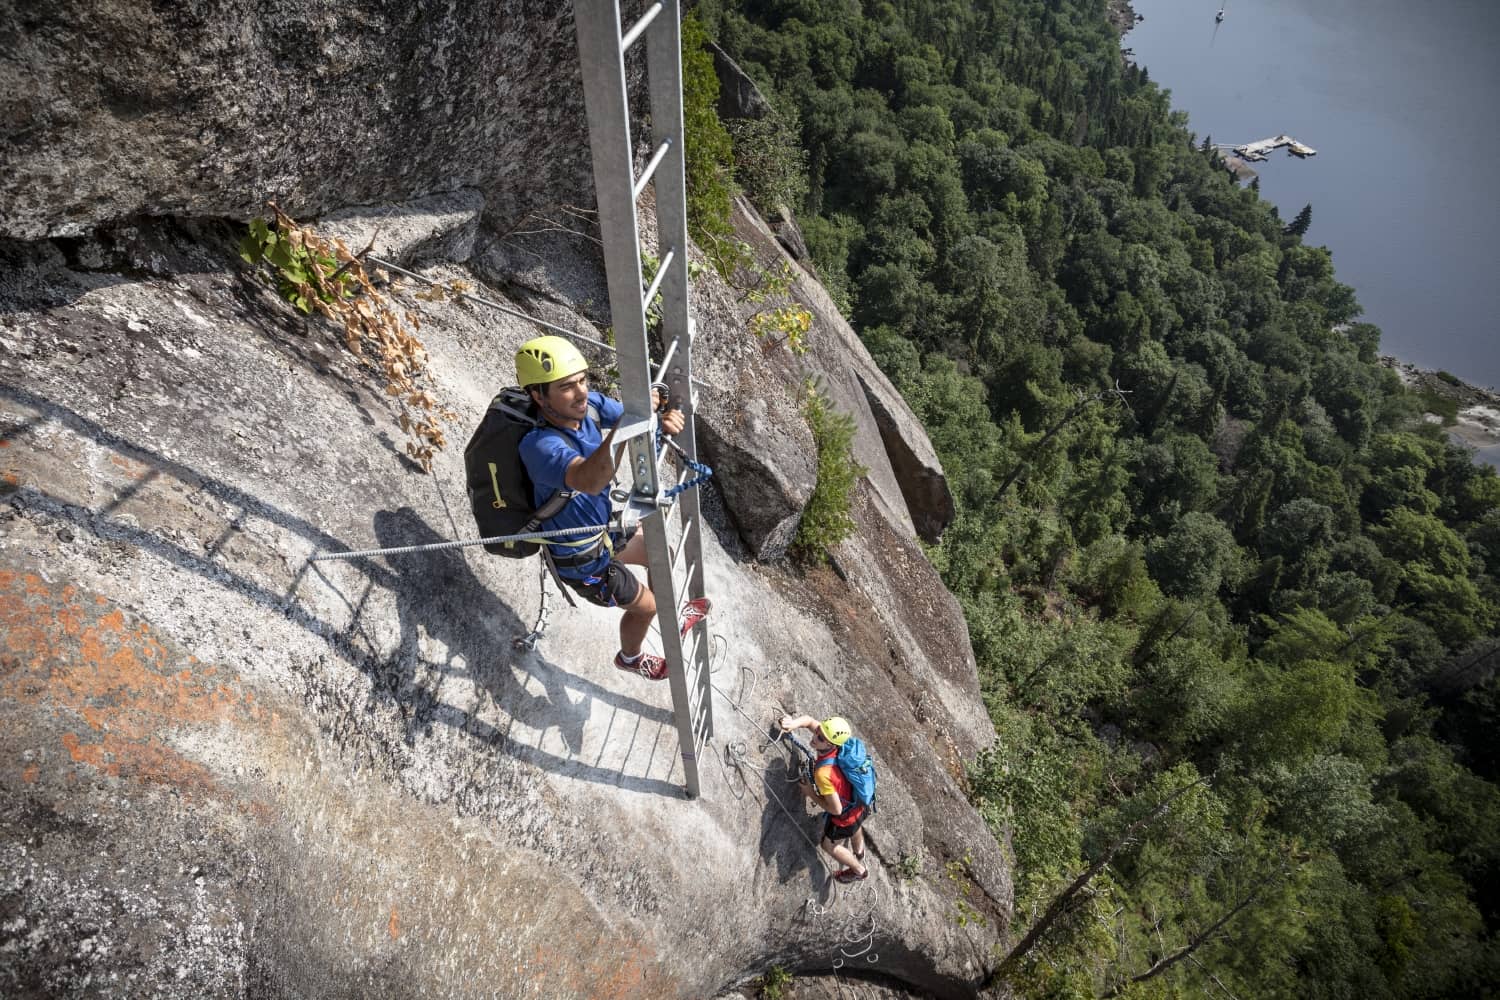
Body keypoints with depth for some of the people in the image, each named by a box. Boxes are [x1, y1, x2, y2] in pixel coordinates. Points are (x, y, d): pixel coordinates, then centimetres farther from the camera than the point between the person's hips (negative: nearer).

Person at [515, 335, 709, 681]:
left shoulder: (589, 404, -18)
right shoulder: (539, 445, -40)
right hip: (582, 558, -7)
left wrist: (663, 420, -39)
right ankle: (630, 657, 48)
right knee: (644, 604, 14)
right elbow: (590, 480, -58)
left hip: (605, 526, 7)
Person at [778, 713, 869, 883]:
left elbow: (836, 809, -33)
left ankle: (859, 870, 48)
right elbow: (809, 720, -10)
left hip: (845, 816, -7)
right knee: (855, 828, 39)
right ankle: (859, 854, 72)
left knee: (829, 846, 25)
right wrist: (794, 723, -31)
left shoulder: (823, 773, -44)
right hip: (859, 804, 7)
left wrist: (811, 794, -21)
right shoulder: (838, 745, -23)